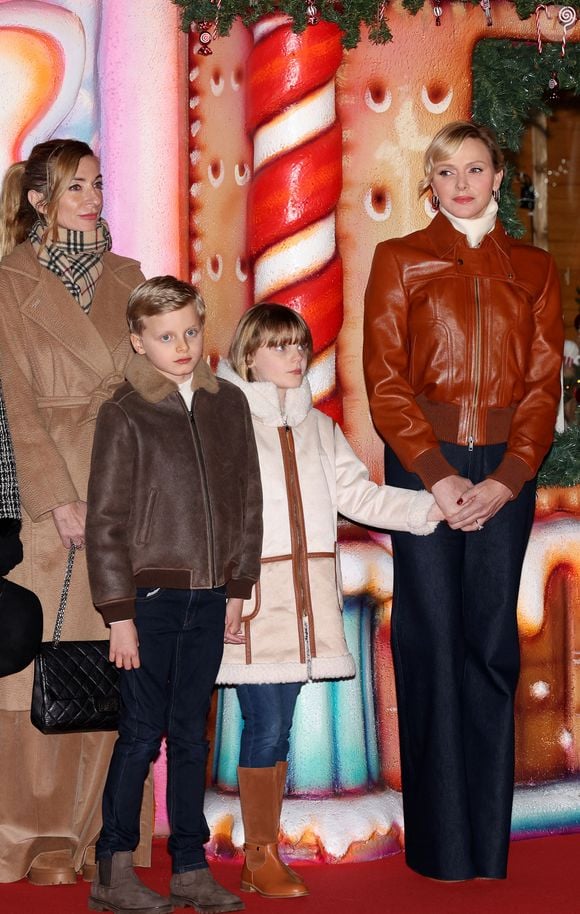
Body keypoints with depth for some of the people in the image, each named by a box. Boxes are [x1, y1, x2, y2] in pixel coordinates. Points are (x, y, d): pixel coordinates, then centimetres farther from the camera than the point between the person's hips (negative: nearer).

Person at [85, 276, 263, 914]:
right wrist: (118, 613, -10)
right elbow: (105, 523, -7)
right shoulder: (124, 415, -6)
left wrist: (239, 584, 10)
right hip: (150, 596, -4)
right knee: (142, 734, 1)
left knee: (191, 736, 11)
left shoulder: (229, 405, 7)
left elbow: (247, 500, 13)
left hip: (210, 599, 4)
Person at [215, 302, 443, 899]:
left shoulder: (317, 426, 17)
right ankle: (259, 857, 9)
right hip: (251, 594, -5)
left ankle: (264, 854, 18)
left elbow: (357, 494, 11)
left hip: (305, 594, 5)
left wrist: (432, 507, 0)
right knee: (265, 725, -5)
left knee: (278, 726, 9)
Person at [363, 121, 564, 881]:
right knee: (433, 639, -2)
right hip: (423, 464, -2)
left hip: (505, 471, 2)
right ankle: (439, 840, 7)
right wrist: (439, 477, -11)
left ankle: (488, 838, 13)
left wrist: (503, 482, -9)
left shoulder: (533, 270, 12)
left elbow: (544, 383, 5)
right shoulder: (401, 260, 7)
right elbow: (385, 380, -1)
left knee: (492, 640, 3)